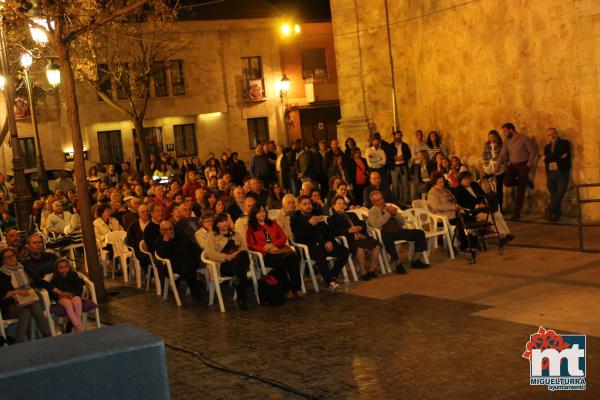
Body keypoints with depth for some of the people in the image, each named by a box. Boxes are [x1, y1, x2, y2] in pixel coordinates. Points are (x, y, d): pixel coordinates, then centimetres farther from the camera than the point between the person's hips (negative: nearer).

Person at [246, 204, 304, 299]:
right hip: (265, 254, -3)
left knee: (293, 257, -31)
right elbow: (251, 246, 5)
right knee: (279, 260, -38)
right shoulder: (251, 228, 16)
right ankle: (287, 289, -34)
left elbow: (283, 238, 17)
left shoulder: (273, 224, 27)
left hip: (279, 249, 4)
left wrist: (273, 245, -4)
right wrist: (267, 248, -11)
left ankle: (297, 289, -34)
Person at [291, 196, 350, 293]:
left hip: (323, 243, 6)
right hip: (309, 246, -6)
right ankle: (330, 282, -38)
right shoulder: (295, 219, 5)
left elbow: (328, 230, 24)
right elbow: (298, 238, -10)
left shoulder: (316, 215, 22)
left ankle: (332, 276, -10)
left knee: (345, 252, -14)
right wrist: (309, 224, -23)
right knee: (320, 256, -38)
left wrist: (329, 241, 2)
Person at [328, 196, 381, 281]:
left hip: (362, 237, 6)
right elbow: (334, 231, -6)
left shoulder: (352, 215, 32)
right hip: (350, 240, -6)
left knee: (376, 245, -20)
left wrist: (360, 227, 0)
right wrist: (349, 230, -14)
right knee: (360, 248, -37)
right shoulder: (331, 219, 12)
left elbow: (363, 224, 25)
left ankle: (371, 269, -9)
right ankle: (363, 272, -23)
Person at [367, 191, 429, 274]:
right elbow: (376, 225, -11)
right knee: (387, 238, -42)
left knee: (420, 233, -13)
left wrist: (395, 214, -1)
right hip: (386, 233, -5)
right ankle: (398, 264, -30)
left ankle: (415, 260, -6)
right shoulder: (372, 211, 8)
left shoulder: (391, 207, 22)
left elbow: (402, 222, 19)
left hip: (398, 230, 5)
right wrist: (388, 213, -10)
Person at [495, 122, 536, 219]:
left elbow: (532, 151, -7)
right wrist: (496, 168, -2)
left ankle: (516, 213, 0)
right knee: (507, 182, -17)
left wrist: (529, 164, -14)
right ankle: (525, 182, 13)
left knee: (520, 190, -5)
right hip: (512, 165, 5)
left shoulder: (523, 139, -10)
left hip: (523, 165, -5)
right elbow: (502, 155, 4)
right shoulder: (507, 141, 6)